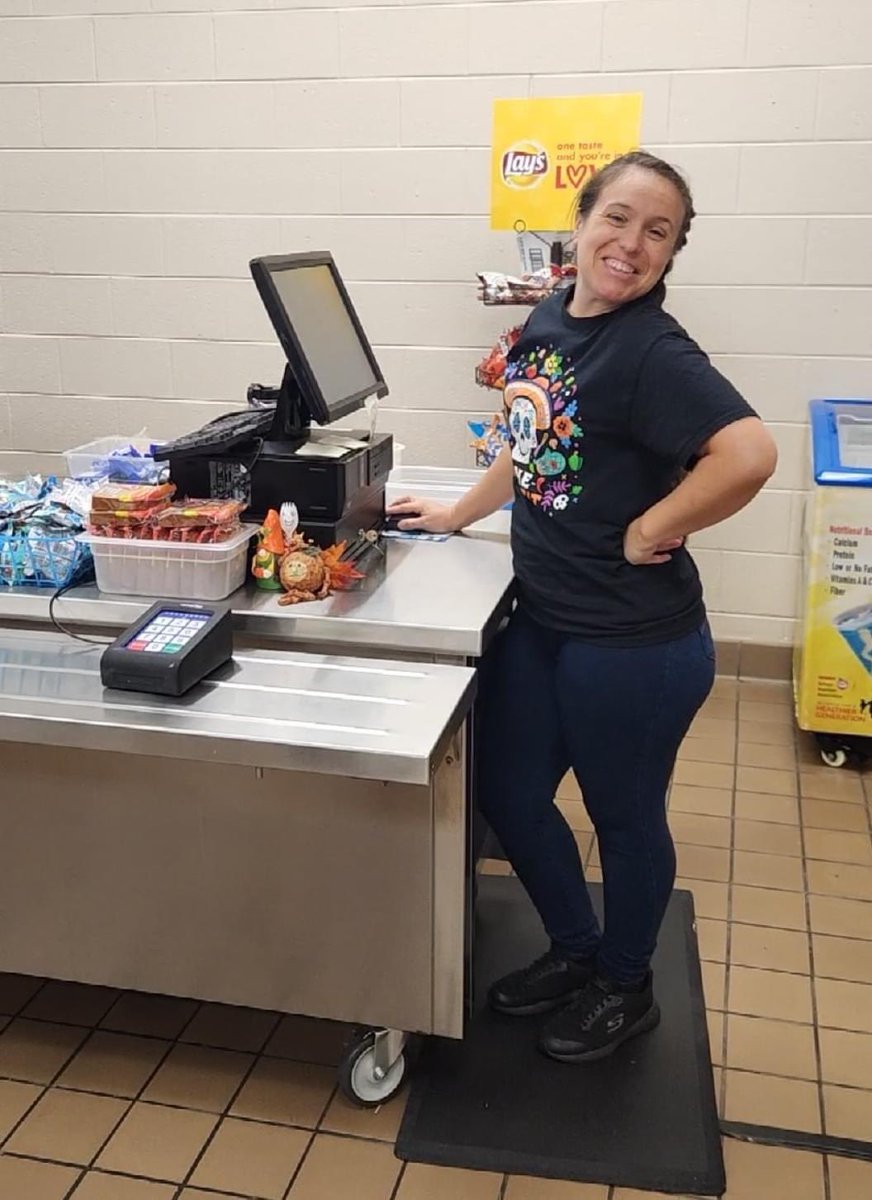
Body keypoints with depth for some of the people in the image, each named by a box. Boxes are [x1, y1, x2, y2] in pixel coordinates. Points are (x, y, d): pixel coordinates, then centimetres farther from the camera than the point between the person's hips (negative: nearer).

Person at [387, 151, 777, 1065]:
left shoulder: (654, 352, -19)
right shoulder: (546, 322, 5)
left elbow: (748, 455, -32)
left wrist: (647, 532, -21)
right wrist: (457, 515, 21)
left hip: (634, 642, -8)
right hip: (542, 619, 8)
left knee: (624, 817, 12)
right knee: (509, 794, 18)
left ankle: (625, 989, 39)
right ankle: (575, 952, 43)